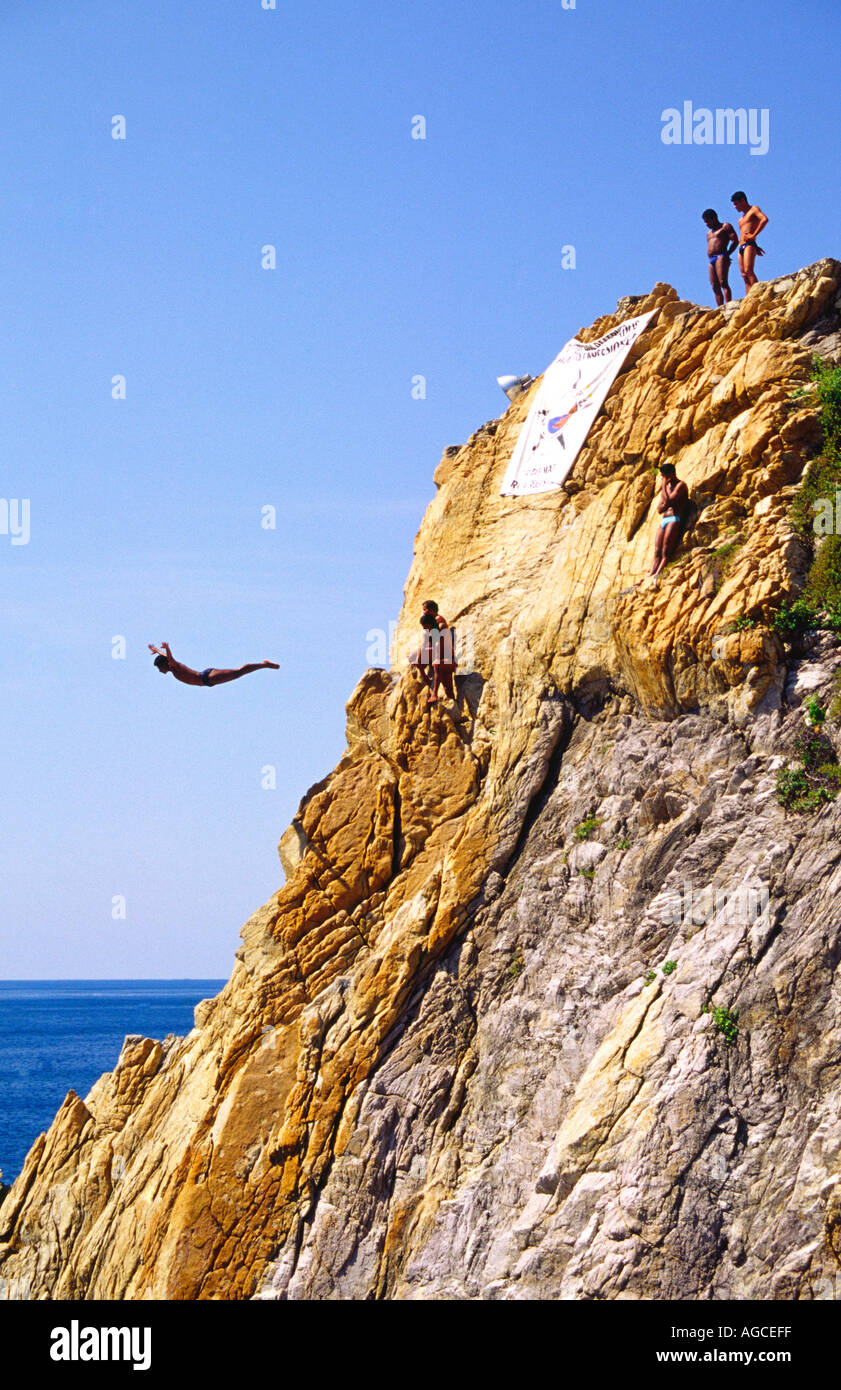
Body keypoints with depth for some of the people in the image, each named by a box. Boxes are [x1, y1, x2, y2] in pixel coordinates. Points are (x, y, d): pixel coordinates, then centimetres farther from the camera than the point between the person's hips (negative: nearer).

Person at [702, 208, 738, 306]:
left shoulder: (725, 226, 6)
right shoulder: (709, 232, 29)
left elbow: (735, 240, -3)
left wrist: (727, 254, -7)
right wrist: (710, 258, 10)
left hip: (721, 257, -8)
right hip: (711, 261, 8)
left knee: (723, 282, -20)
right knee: (715, 287, -1)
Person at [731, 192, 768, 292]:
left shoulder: (754, 210, 3)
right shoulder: (741, 217, 27)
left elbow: (764, 219, -15)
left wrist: (753, 235, -17)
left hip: (749, 245, -9)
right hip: (741, 247, 9)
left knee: (748, 271, -23)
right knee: (744, 275, 0)